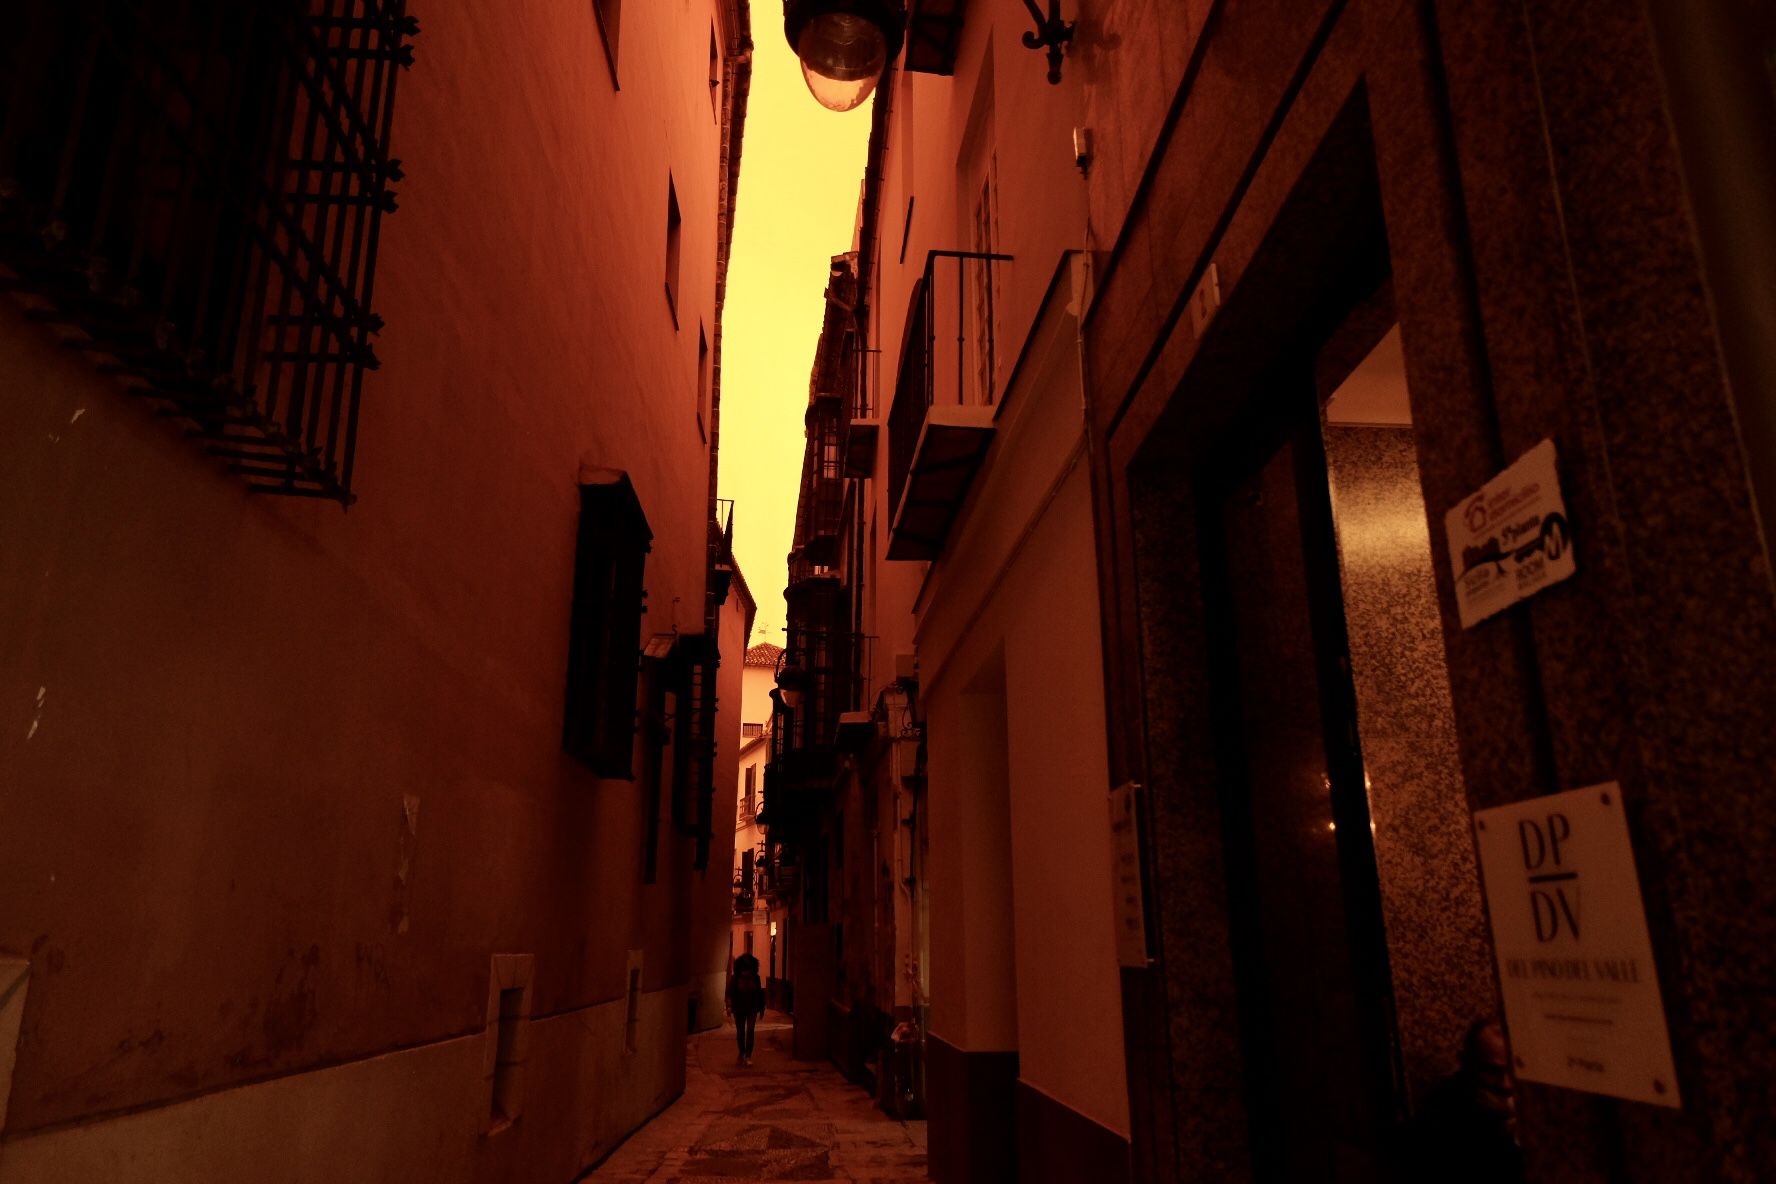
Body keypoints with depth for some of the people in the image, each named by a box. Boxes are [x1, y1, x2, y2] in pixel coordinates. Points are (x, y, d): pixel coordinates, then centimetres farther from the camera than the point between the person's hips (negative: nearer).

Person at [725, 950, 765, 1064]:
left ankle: (748, 1056, -10)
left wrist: (761, 1008, 8)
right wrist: (729, 1006, -22)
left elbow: (759, 993, 5)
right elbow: (730, 992, -11)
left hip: (752, 1008, 0)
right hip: (739, 1008, 0)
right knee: (740, 1032, 11)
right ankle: (742, 1053, 28)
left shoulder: (755, 978, -3)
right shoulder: (735, 978, -8)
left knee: (750, 1031, -10)